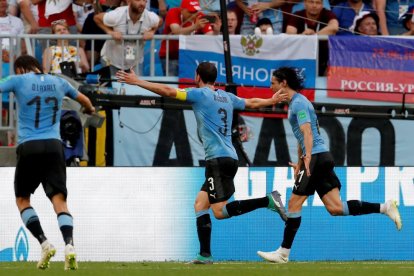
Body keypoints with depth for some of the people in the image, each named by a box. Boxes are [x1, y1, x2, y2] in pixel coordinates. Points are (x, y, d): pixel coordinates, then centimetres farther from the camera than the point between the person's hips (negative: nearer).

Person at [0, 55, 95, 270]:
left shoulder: (19, 81, 3)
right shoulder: (58, 82, 16)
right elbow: (84, 100, 32)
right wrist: (90, 110, 55)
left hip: (29, 147, -3)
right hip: (54, 146, 3)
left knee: (22, 199, 13)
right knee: (59, 199, -3)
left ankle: (44, 244, -4)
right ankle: (69, 246, -24)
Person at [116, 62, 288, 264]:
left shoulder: (200, 94, -3)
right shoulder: (227, 97, 18)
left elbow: (168, 91, -8)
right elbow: (252, 103, 34)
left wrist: (137, 82, -2)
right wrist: (271, 101, 54)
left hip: (218, 159, -9)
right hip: (229, 158, 9)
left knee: (220, 211, -13)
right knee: (200, 204, 10)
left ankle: (268, 200, -20)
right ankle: (205, 255, 3)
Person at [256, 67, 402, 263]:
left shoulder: (299, 103, -10)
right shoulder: (294, 103, 21)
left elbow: (307, 132, -22)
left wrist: (308, 158, -33)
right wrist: (299, 163, 32)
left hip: (317, 157, -10)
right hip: (322, 157, 10)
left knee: (294, 203, -4)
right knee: (335, 208, 2)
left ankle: (283, 253, -1)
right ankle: (384, 208, 0)